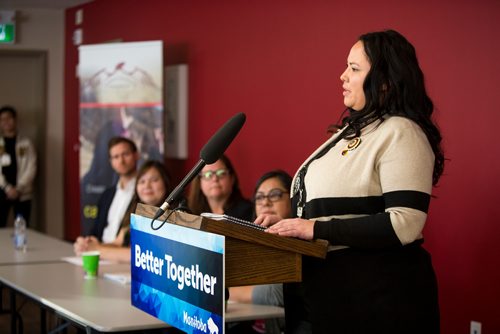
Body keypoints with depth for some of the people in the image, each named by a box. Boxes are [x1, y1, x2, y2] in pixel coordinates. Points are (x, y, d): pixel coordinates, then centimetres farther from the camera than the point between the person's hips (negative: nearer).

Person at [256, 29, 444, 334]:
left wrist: (316, 229, -24)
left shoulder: (400, 133, -15)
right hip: (329, 288, 9)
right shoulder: (354, 130, 15)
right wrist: (290, 222, 4)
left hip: (378, 294, -9)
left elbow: (405, 223, -24)